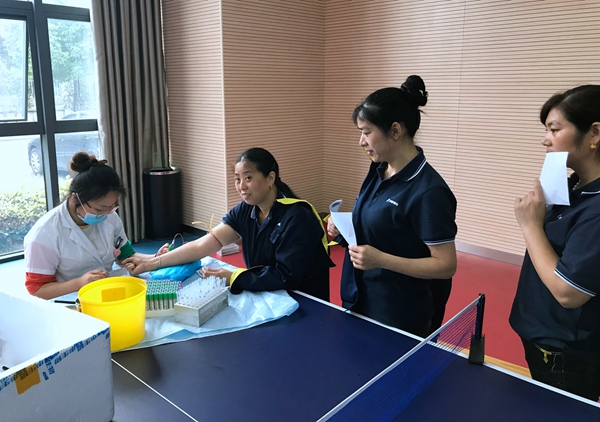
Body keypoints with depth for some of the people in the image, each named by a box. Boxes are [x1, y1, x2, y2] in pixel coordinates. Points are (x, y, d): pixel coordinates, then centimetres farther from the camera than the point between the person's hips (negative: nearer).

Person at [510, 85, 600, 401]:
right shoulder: (573, 186, 2)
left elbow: (567, 291, -28)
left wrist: (530, 224, -23)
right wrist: (535, 217, -4)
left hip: (568, 355, -8)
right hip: (542, 336, 8)